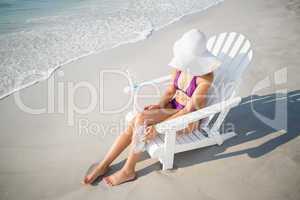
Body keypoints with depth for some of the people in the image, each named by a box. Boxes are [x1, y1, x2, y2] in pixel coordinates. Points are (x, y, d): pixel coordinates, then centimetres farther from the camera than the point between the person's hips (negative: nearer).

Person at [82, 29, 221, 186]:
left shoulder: (206, 76, -25)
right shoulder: (180, 64, -7)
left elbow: (189, 109, -24)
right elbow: (170, 90, 3)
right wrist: (159, 105, -17)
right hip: (174, 106, 6)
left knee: (141, 120, -27)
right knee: (132, 125, -17)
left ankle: (128, 171, -8)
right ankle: (103, 165, -2)